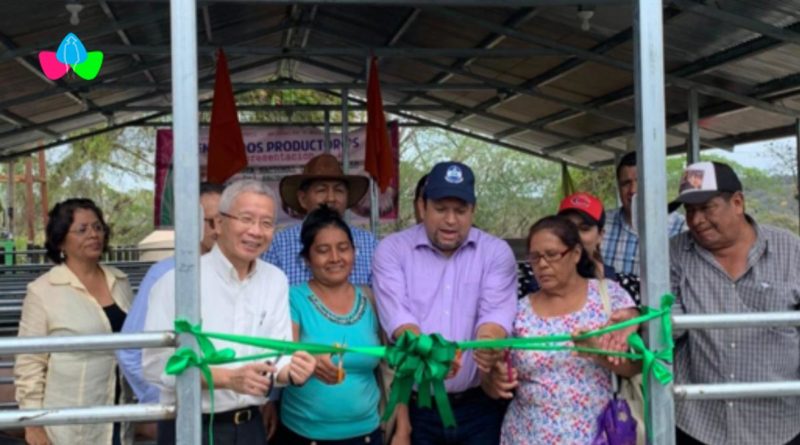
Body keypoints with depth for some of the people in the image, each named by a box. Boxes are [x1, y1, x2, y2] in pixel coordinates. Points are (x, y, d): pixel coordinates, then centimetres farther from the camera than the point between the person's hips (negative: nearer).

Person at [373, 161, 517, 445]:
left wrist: (488, 344, -34)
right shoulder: (392, 250, -1)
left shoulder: (497, 252, 3)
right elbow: (398, 318, -12)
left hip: (480, 407, 1)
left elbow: (496, 313, -11)